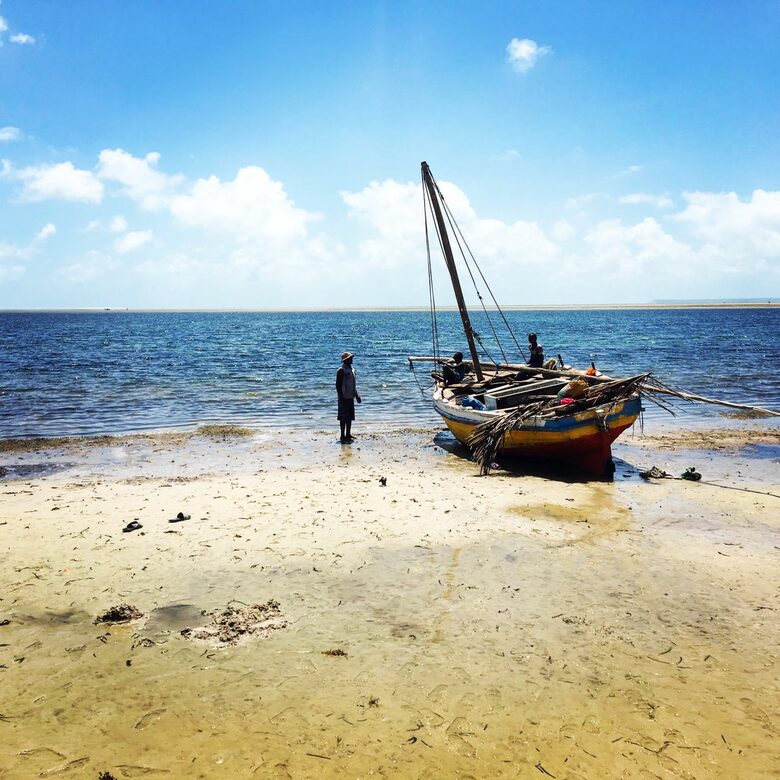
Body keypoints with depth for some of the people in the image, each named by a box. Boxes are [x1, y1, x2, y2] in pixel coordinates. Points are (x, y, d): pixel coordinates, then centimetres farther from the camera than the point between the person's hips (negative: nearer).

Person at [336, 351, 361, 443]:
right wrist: (341, 397, -20)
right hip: (344, 398, -8)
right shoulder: (341, 371, -14)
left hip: (351, 397, 8)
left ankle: (348, 434, 22)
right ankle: (343, 436, 3)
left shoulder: (351, 369, 13)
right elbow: (338, 385, -16)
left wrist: (357, 395, 19)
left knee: (350, 417, 13)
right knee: (343, 417, -3)